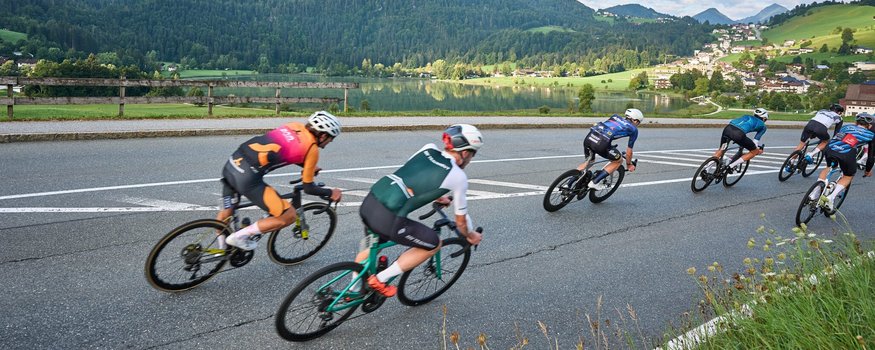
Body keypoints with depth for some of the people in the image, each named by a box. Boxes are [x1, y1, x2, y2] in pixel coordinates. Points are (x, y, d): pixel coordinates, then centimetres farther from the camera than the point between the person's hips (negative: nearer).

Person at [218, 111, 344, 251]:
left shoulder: (295, 125, 15)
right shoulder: (312, 149, -3)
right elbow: (308, 188, 3)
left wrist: (307, 167, 37)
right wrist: (331, 193, 18)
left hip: (232, 164, 8)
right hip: (247, 177, -8)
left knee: (226, 212, 28)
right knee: (289, 216, 2)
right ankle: (239, 237, 7)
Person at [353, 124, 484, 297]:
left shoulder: (429, 148, 15)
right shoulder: (458, 176, 1)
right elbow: (461, 220, 11)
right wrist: (471, 236, 32)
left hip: (368, 203, 7)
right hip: (388, 219, -7)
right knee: (434, 244, 14)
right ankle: (380, 280, 14)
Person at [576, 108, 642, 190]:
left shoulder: (615, 117, 30)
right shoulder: (633, 129, 18)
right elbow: (629, 151, 23)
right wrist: (629, 164, 40)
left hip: (589, 138, 6)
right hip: (601, 143, -6)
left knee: (589, 161, 30)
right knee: (618, 160, 20)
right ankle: (594, 182, 10)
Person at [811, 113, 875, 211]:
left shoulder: (846, 127, 33)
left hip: (829, 148, 3)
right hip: (847, 154, -3)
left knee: (829, 167, 33)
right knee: (848, 176, 24)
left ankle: (815, 193, 20)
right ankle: (831, 197, 3)